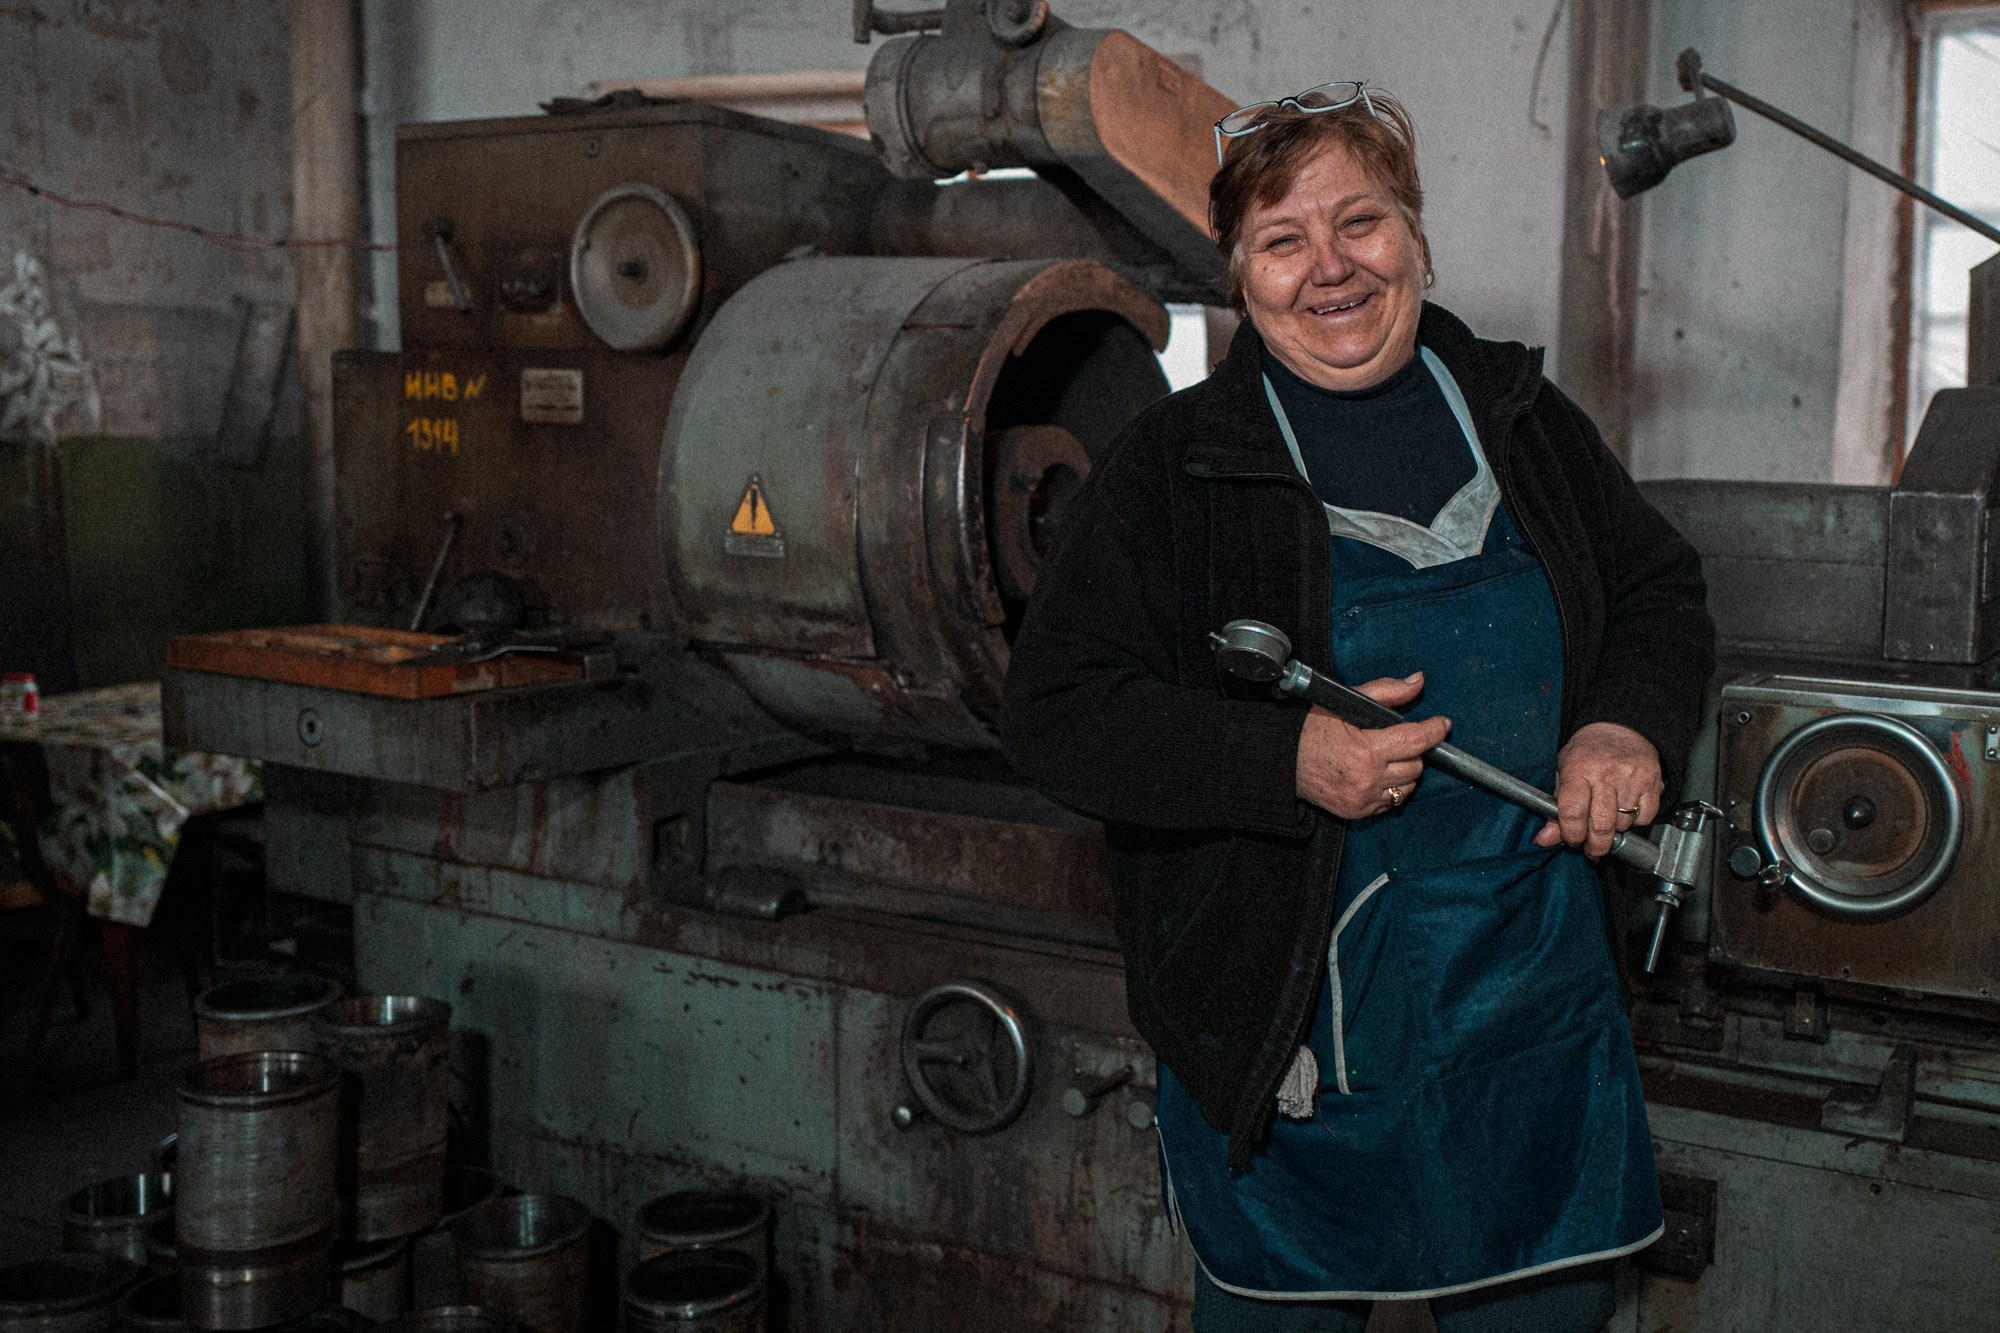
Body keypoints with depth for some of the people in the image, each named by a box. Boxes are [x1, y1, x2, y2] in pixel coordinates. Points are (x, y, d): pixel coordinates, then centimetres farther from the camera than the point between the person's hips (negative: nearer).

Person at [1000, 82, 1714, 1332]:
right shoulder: (1172, 466, -8)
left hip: (1537, 1002, 4)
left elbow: (1662, 591, 17)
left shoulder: (1525, 419, 5)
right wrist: (1289, 759, -25)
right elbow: (1057, 712, -13)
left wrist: (1629, 725, -5)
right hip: (1283, 1025, -3)